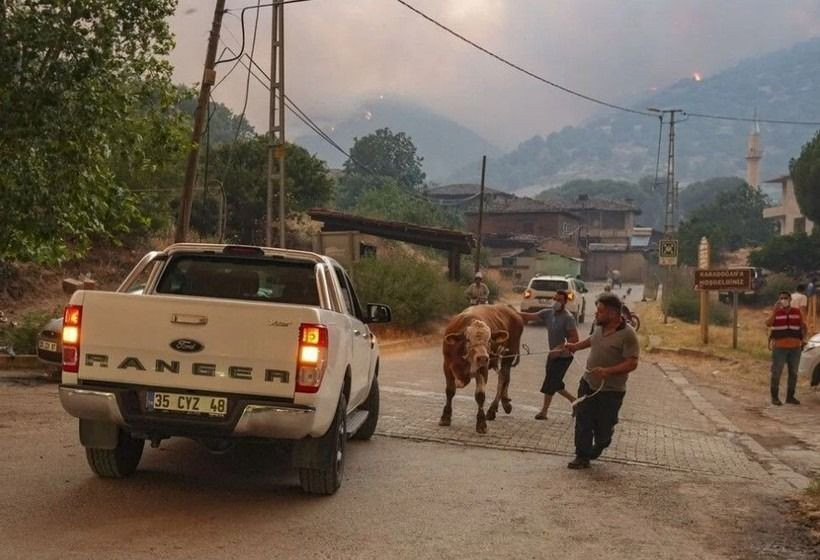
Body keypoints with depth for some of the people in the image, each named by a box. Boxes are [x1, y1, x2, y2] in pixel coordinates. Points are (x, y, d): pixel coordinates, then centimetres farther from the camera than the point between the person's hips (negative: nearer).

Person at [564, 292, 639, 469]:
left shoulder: (627, 335, -20)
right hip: (588, 382, 6)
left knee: (603, 426, 7)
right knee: (583, 421, 2)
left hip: (611, 390, -6)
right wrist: (576, 346, 28)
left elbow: (632, 363, -23)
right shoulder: (600, 327, 2)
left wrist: (608, 371, -32)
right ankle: (582, 456, 9)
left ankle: (598, 448, 36)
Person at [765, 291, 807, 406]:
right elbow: (768, 324, -18)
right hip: (779, 347, -3)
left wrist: (802, 338, -6)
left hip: (795, 347, 3)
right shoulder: (775, 311, -1)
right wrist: (775, 309, -23)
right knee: (776, 373, -2)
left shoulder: (798, 311, 6)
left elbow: (804, 327, 10)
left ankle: (790, 396, 17)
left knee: (793, 373, 8)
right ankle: (775, 397, 6)